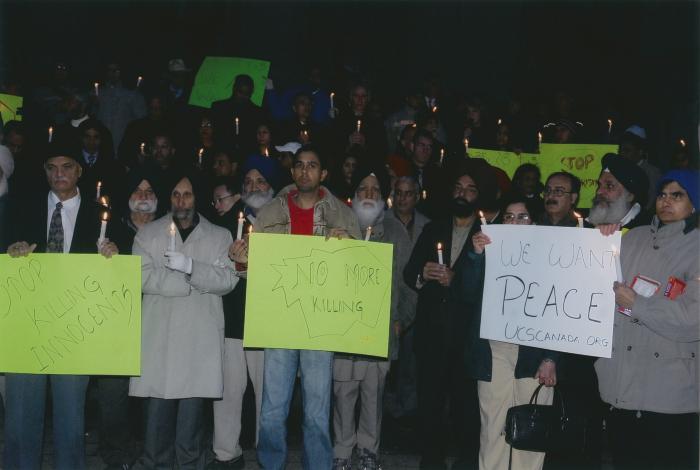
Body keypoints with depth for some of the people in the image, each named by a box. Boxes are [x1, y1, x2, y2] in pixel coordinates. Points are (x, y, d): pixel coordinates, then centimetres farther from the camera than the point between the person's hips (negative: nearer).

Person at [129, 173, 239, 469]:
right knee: (159, 405, -2)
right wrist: (195, 284, -6)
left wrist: (190, 266, -14)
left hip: (200, 336, 0)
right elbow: (142, 277, -3)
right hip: (159, 334, 0)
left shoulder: (220, 237, 11)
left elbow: (228, 280, -1)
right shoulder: (148, 234, 11)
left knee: (192, 407, 0)